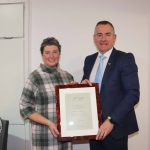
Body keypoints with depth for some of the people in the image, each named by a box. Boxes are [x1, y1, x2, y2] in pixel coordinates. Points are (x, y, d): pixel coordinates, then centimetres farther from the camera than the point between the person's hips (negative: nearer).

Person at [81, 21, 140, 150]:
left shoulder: (125, 59, -9)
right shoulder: (89, 60, 8)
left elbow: (133, 94, -16)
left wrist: (111, 120, -21)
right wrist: (83, 84, -7)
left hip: (115, 126, -5)